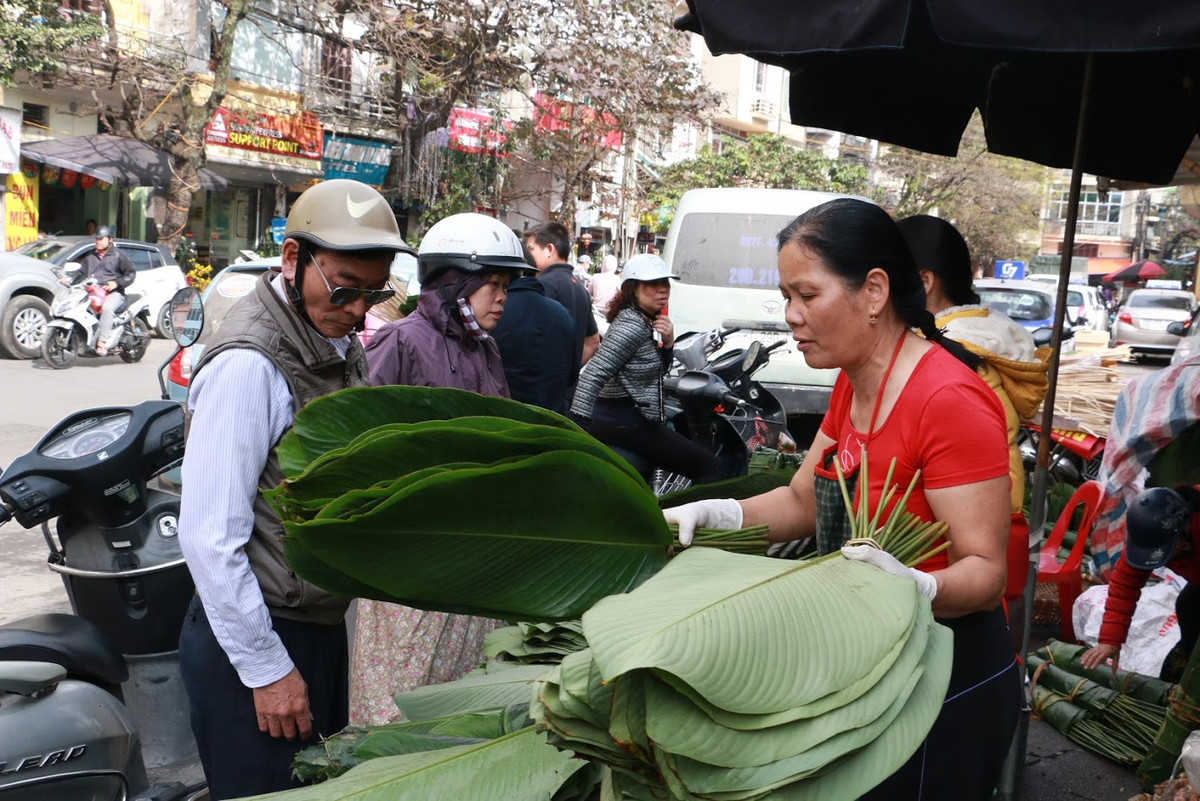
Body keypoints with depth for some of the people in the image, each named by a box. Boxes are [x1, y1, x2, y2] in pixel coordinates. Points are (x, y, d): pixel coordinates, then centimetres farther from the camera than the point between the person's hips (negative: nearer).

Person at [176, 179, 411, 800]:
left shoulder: (340, 343, 7)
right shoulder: (250, 364, -22)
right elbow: (208, 536, -23)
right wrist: (267, 668, -19)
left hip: (324, 625, 9)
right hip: (255, 636, -9)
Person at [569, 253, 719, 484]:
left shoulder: (647, 323, 9)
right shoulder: (632, 326, -20)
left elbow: (657, 372, 18)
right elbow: (593, 376, -29)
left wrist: (667, 342, -2)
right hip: (628, 427, -11)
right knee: (708, 466, -6)